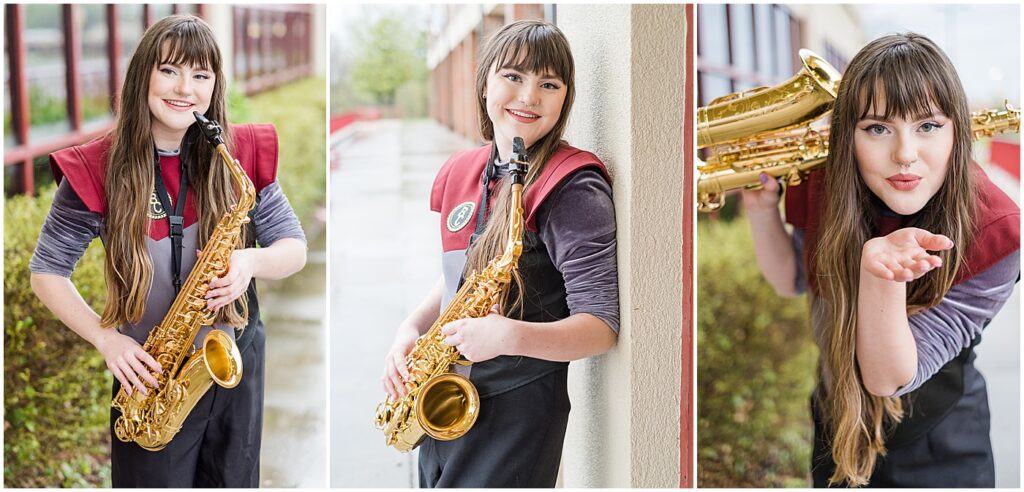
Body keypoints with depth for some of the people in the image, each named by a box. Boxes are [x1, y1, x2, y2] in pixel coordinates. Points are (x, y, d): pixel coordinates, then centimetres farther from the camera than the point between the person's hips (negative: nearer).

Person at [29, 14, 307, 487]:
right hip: (150, 376, -2)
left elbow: (295, 249, 0)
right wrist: (105, 338, -14)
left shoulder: (240, 154, -6)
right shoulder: (99, 168, -10)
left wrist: (252, 261, -21)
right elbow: (46, 271, -2)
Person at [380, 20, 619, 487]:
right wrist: (411, 328, 2)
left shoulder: (572, 187, -15)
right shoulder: (460, 172, 6)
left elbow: (602, 326, -20)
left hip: (517, 411, -6)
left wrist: (510, 336, -34)